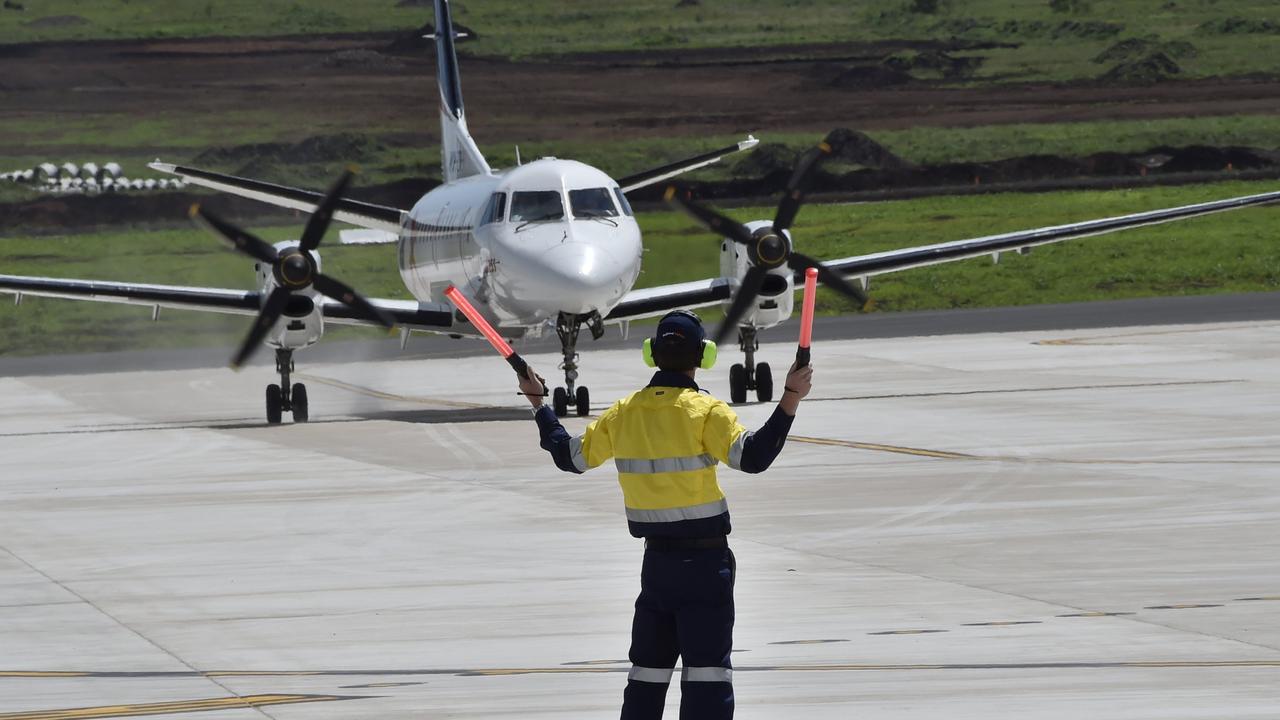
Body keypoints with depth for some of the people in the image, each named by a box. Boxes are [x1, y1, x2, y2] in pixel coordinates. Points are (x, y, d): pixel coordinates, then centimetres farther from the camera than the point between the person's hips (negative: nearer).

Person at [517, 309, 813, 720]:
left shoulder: (623, 413, 4)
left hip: (656, 559, 5)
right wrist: (790, 401, -30)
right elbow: (751, 457, -26)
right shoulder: (705, 411, -14)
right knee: (707, 673, -5)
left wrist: (538, 404, 27)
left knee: (647, 672, 15)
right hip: (705, 562, -5)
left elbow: (571, 457, 14)